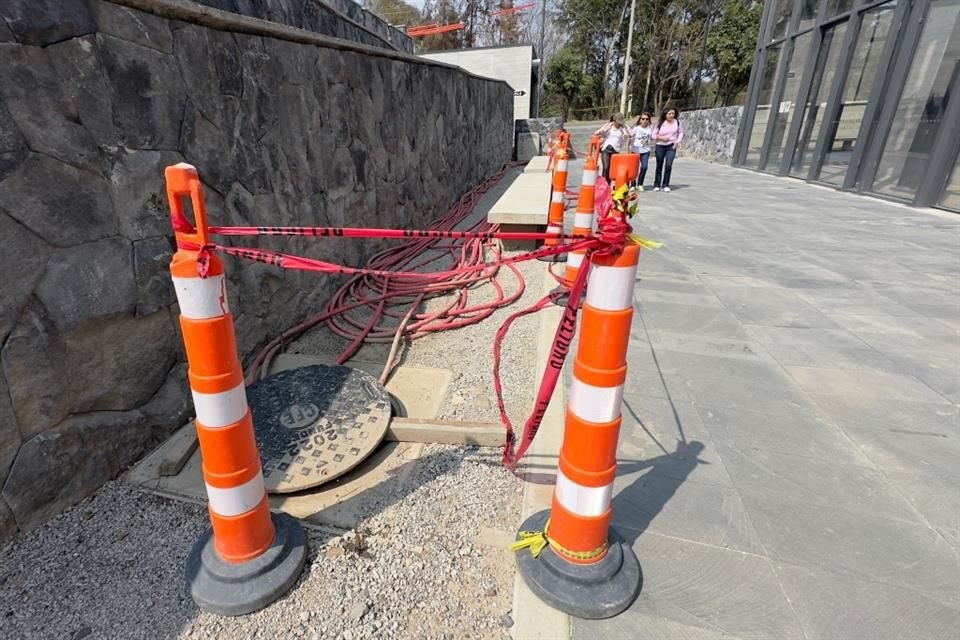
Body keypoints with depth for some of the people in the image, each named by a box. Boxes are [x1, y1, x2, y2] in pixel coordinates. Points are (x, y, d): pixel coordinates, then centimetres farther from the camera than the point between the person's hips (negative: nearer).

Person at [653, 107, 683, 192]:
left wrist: (677, 141, -4)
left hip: (671, 147, 0)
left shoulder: (677, 122, 0)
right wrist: (662, 138, -15)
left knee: (668, 165, -13)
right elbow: (654, 135, 0)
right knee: (659, 166, 9)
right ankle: (657, 185, 20)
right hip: (660, 146, 0)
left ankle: (666, 185, -3)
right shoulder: (660, 123, -3)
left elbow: (681, 132, 10)